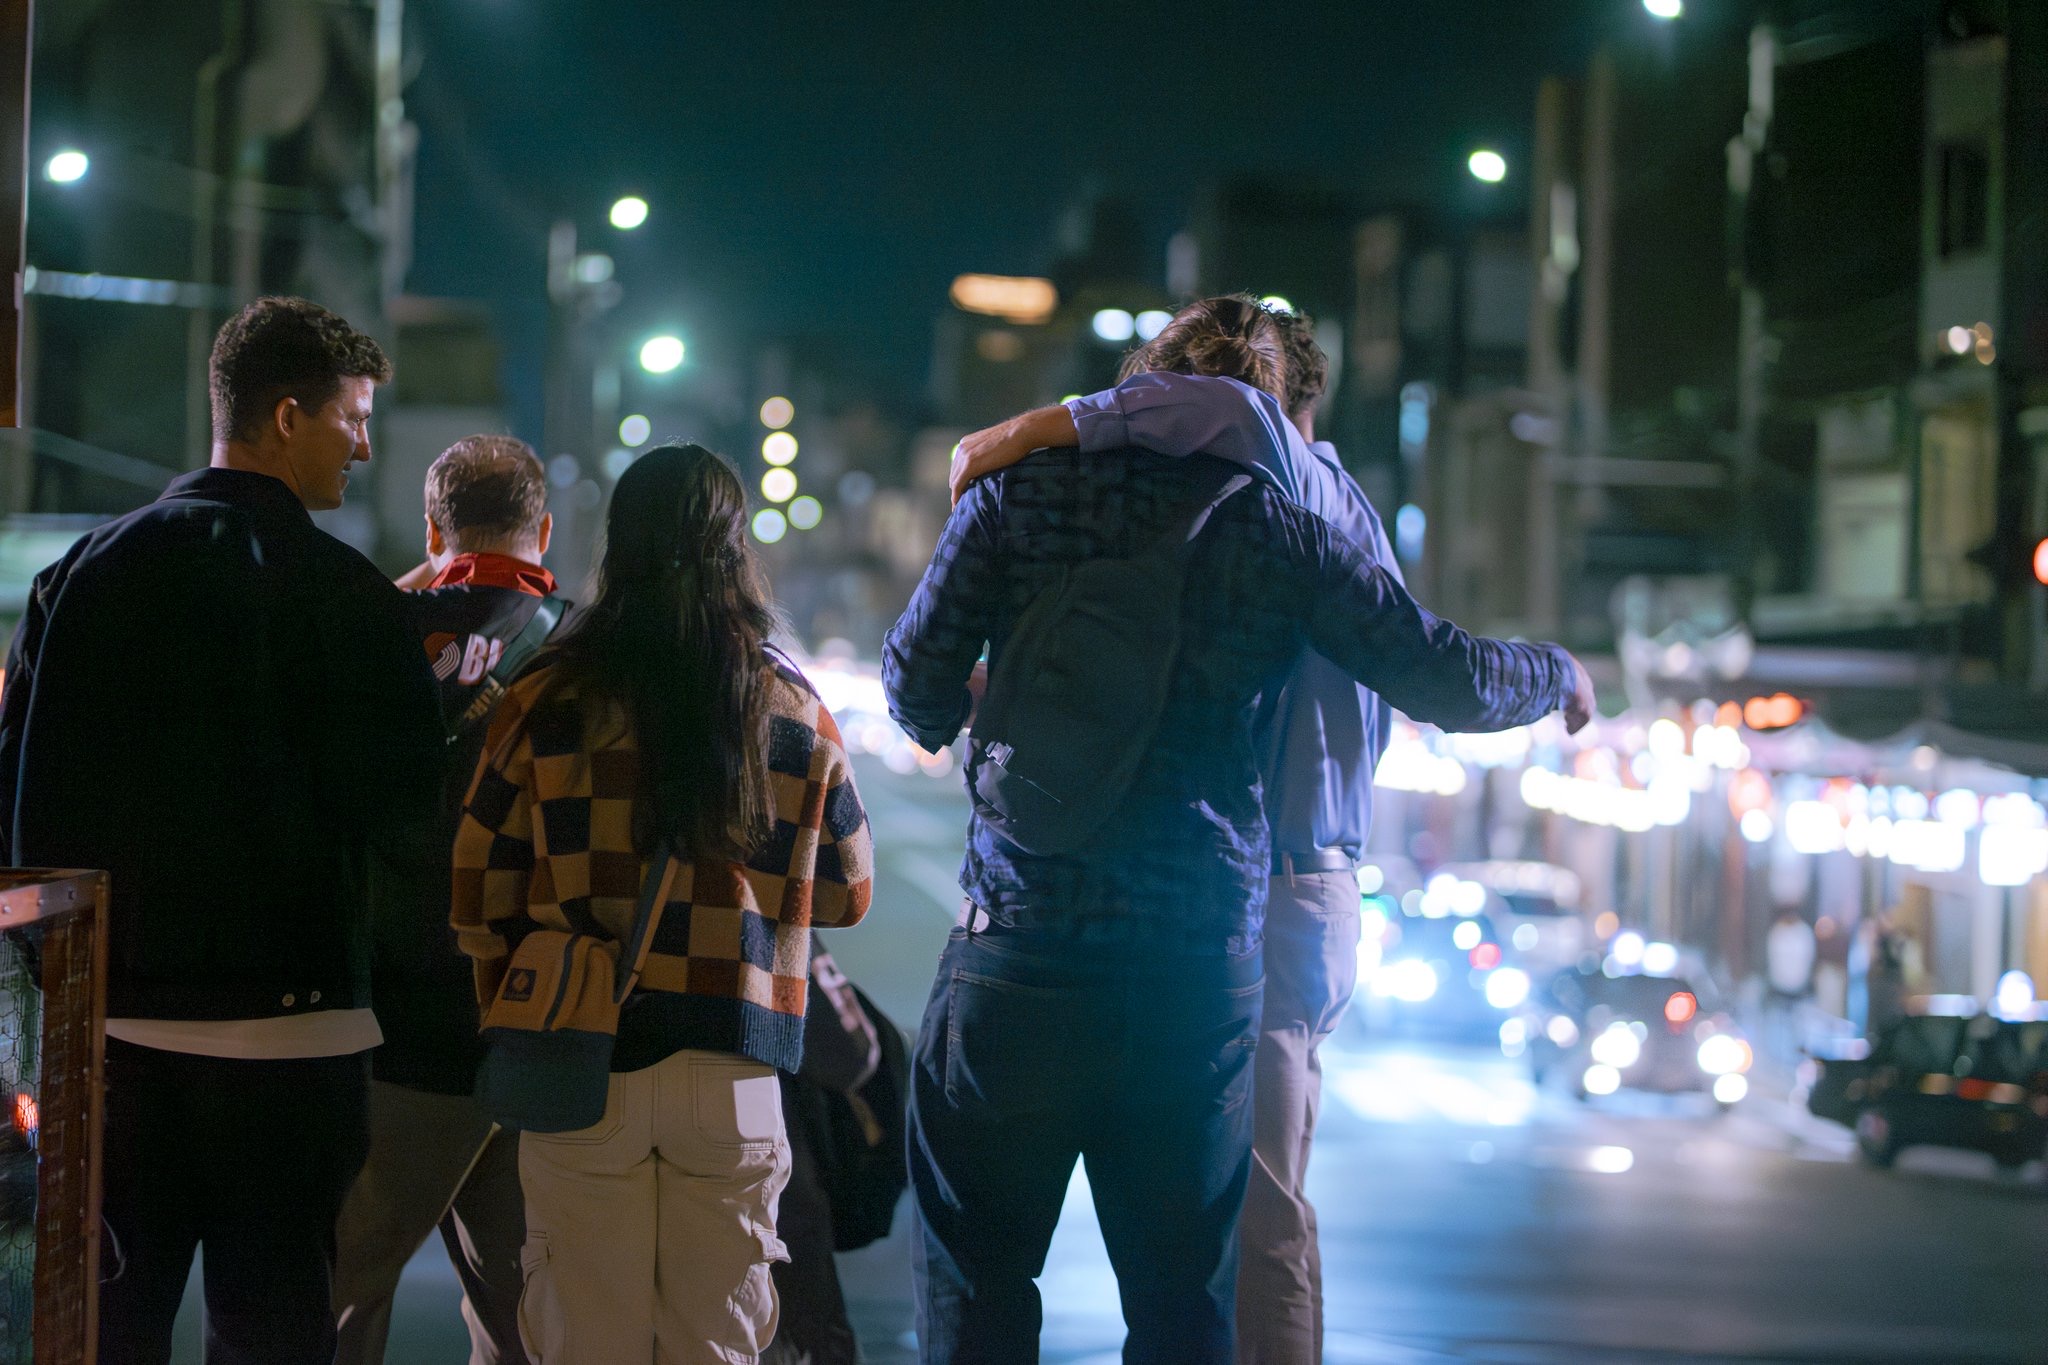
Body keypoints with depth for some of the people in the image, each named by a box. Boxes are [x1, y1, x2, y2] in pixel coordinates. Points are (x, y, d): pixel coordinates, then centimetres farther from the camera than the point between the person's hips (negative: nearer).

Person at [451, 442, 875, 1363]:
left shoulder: (546, 704, -3)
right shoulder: (797, 716, 1)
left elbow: (481, 897, 1)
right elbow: (846, 892, 10)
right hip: (731, 1079, 1)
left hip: (581, 1072, -1)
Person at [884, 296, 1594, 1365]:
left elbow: (917, 679, 3)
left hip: (1024, 944, -1)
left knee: (974, 1274, 8)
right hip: (1205, 967, 1)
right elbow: (1448, 681, 2)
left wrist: (939, 717, 27)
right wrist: (1558, 675, 23)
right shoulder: (1277, 526, 3)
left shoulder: (1023, 486, 3)